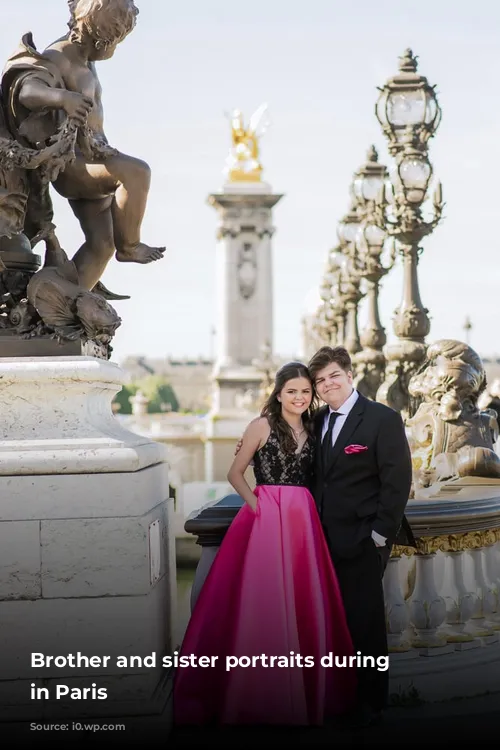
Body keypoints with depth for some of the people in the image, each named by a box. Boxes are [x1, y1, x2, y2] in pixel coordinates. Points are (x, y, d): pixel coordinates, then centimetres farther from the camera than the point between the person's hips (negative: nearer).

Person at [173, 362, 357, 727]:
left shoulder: (311, 429, 13)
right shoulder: (262, 426, -2)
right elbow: (235, 473, 1)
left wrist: (304, 510, 2)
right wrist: (256, 505, -9)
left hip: (303, 520, 5)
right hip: (267, 519, -5)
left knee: (304, 604, 6)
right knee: (264, 604, -4)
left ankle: (304, 691, 18)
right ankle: (262, 696, 5)